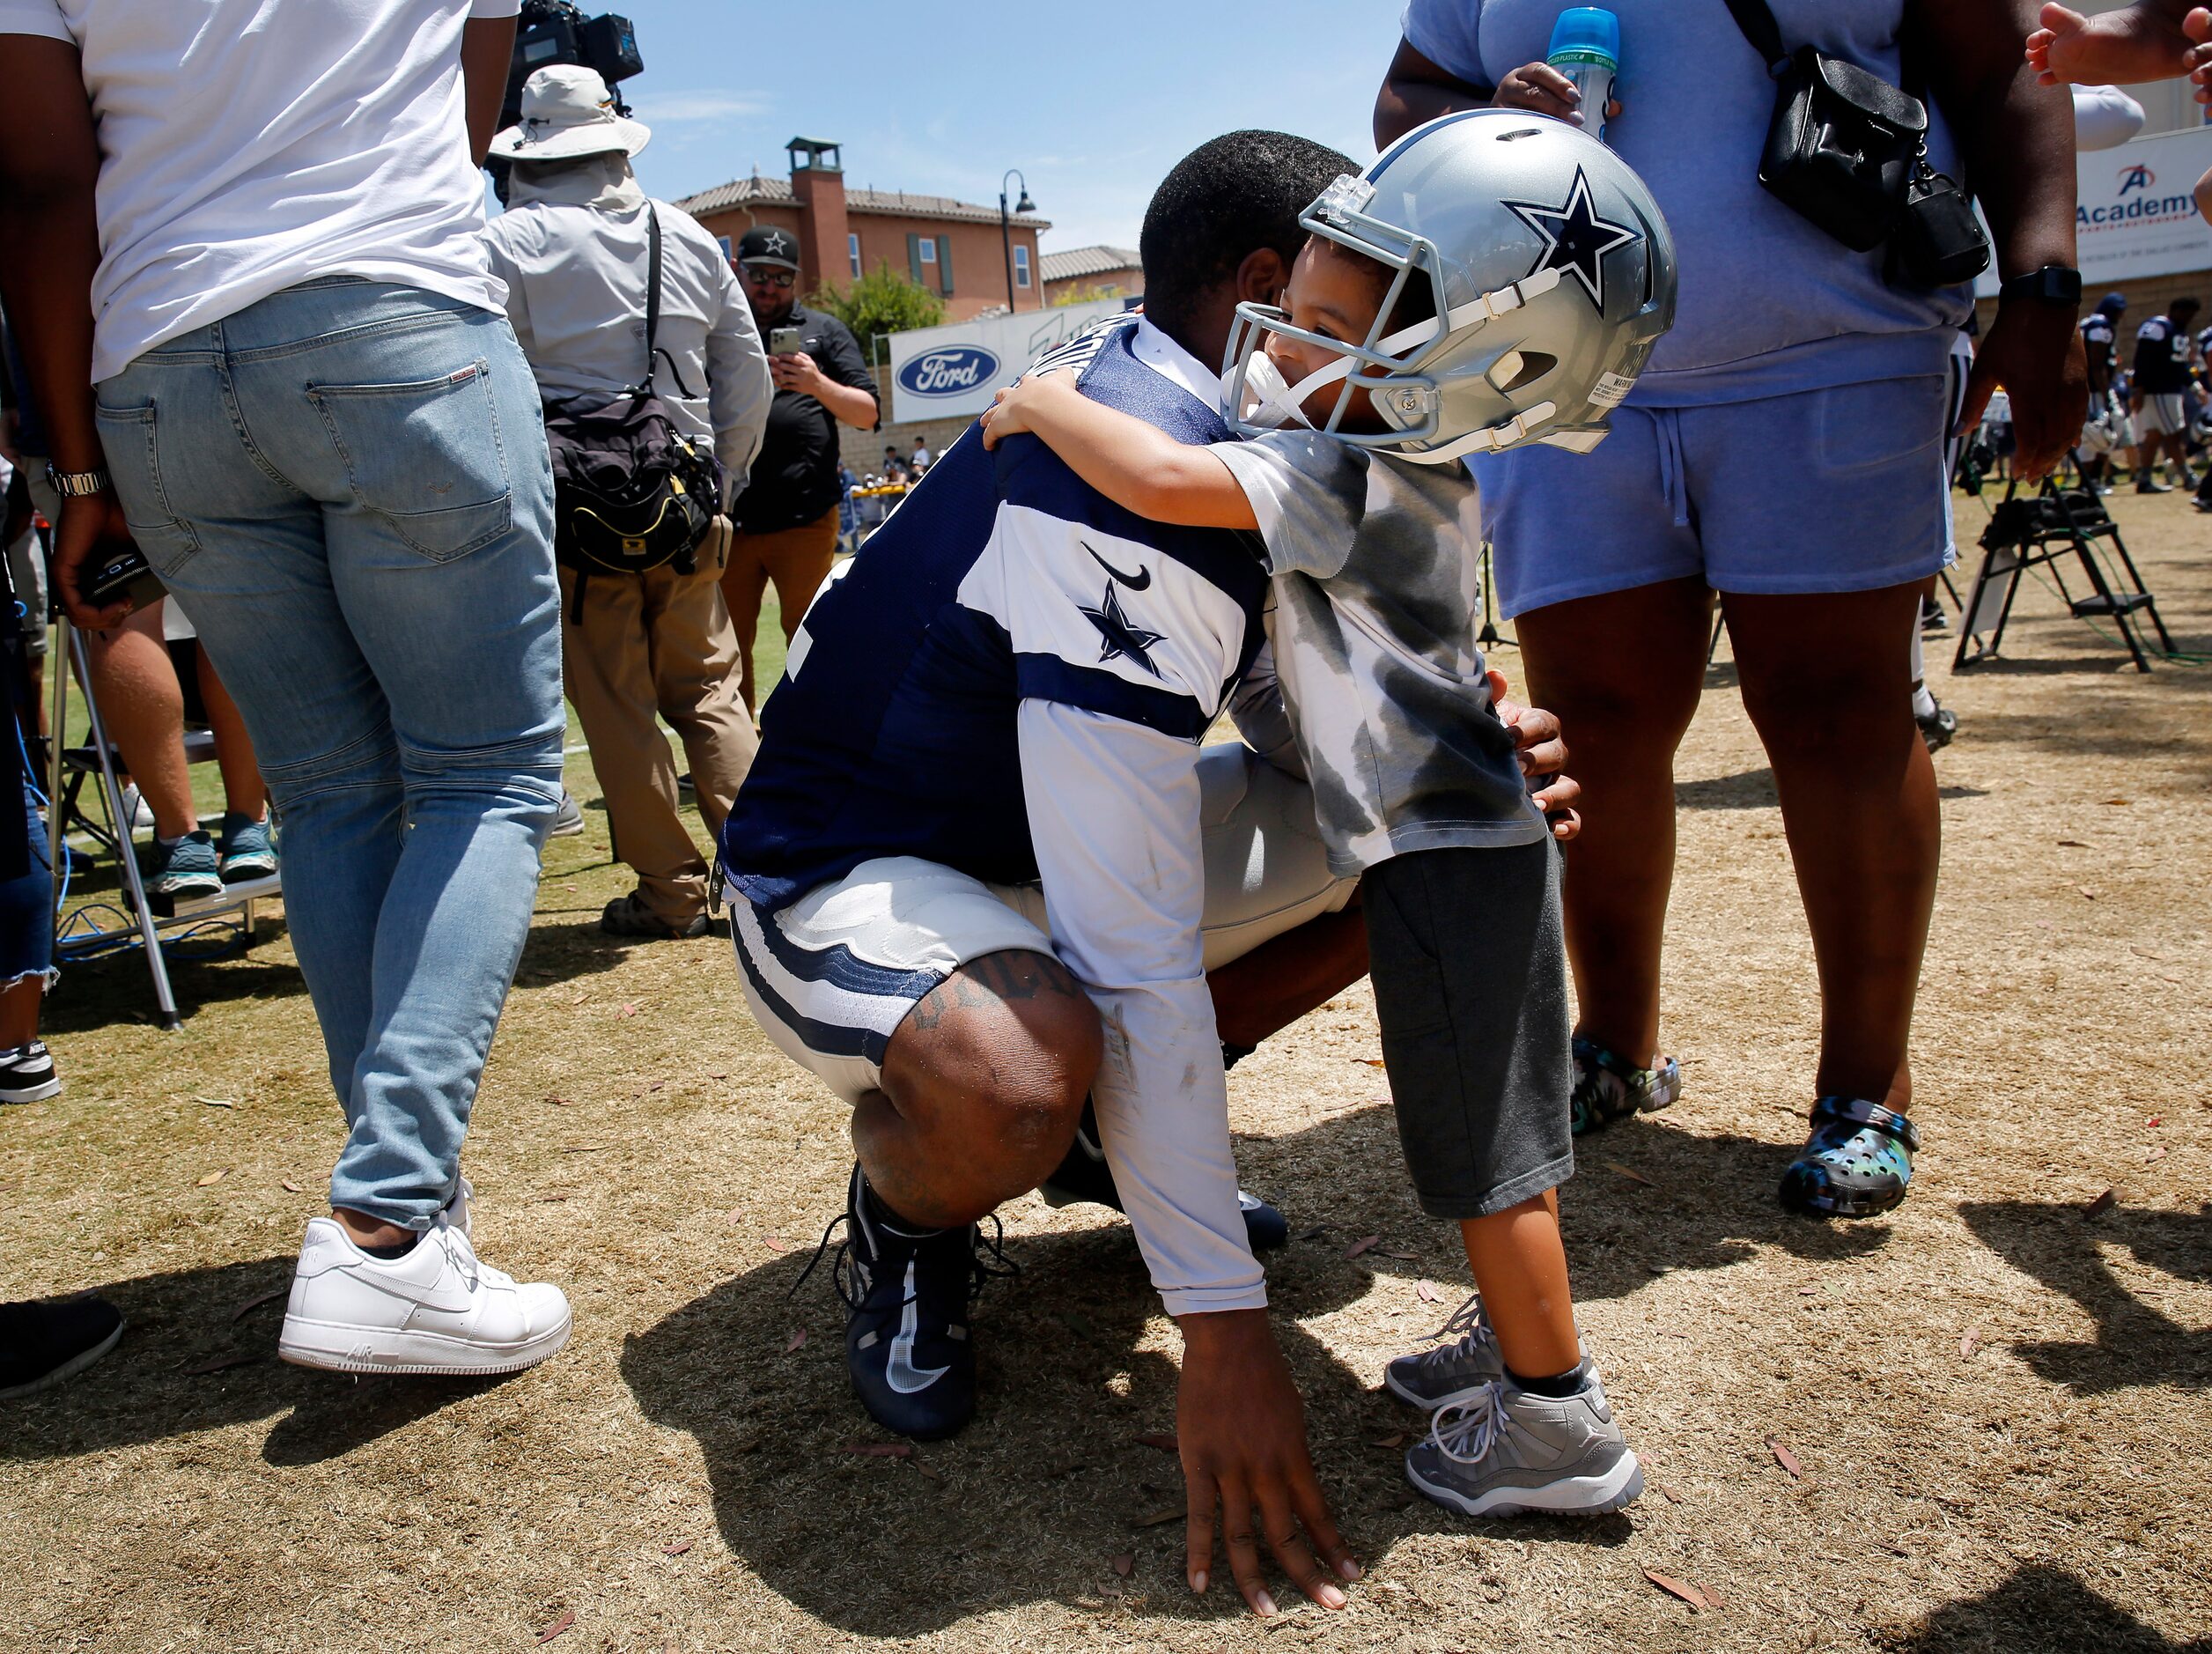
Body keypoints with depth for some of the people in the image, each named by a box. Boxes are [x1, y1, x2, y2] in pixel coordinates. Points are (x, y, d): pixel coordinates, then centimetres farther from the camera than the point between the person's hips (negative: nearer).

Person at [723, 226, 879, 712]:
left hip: (805, 520, -1)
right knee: (728, 646, 4)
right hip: (728, 519, 1)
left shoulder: (824, 330, 13)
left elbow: (867, 412, 7)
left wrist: (819, 385, -12)